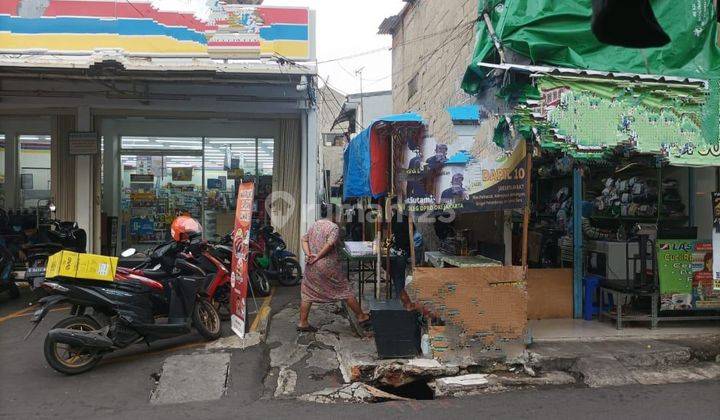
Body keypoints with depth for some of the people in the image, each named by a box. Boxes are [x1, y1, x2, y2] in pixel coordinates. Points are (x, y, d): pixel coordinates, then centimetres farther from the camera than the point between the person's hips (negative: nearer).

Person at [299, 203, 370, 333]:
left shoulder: (313, 226, 11)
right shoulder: (334, 227, -10)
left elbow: (304, 240, 8)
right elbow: (330, 244, -22)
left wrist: (308, 254, -5)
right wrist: (318, 256, -15)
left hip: (312, 267, 6)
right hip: (329, 267, -6)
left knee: (307, 293, 12)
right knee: (345, 291, 5)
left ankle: (302, 323, 12)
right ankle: (361, 317, 14)